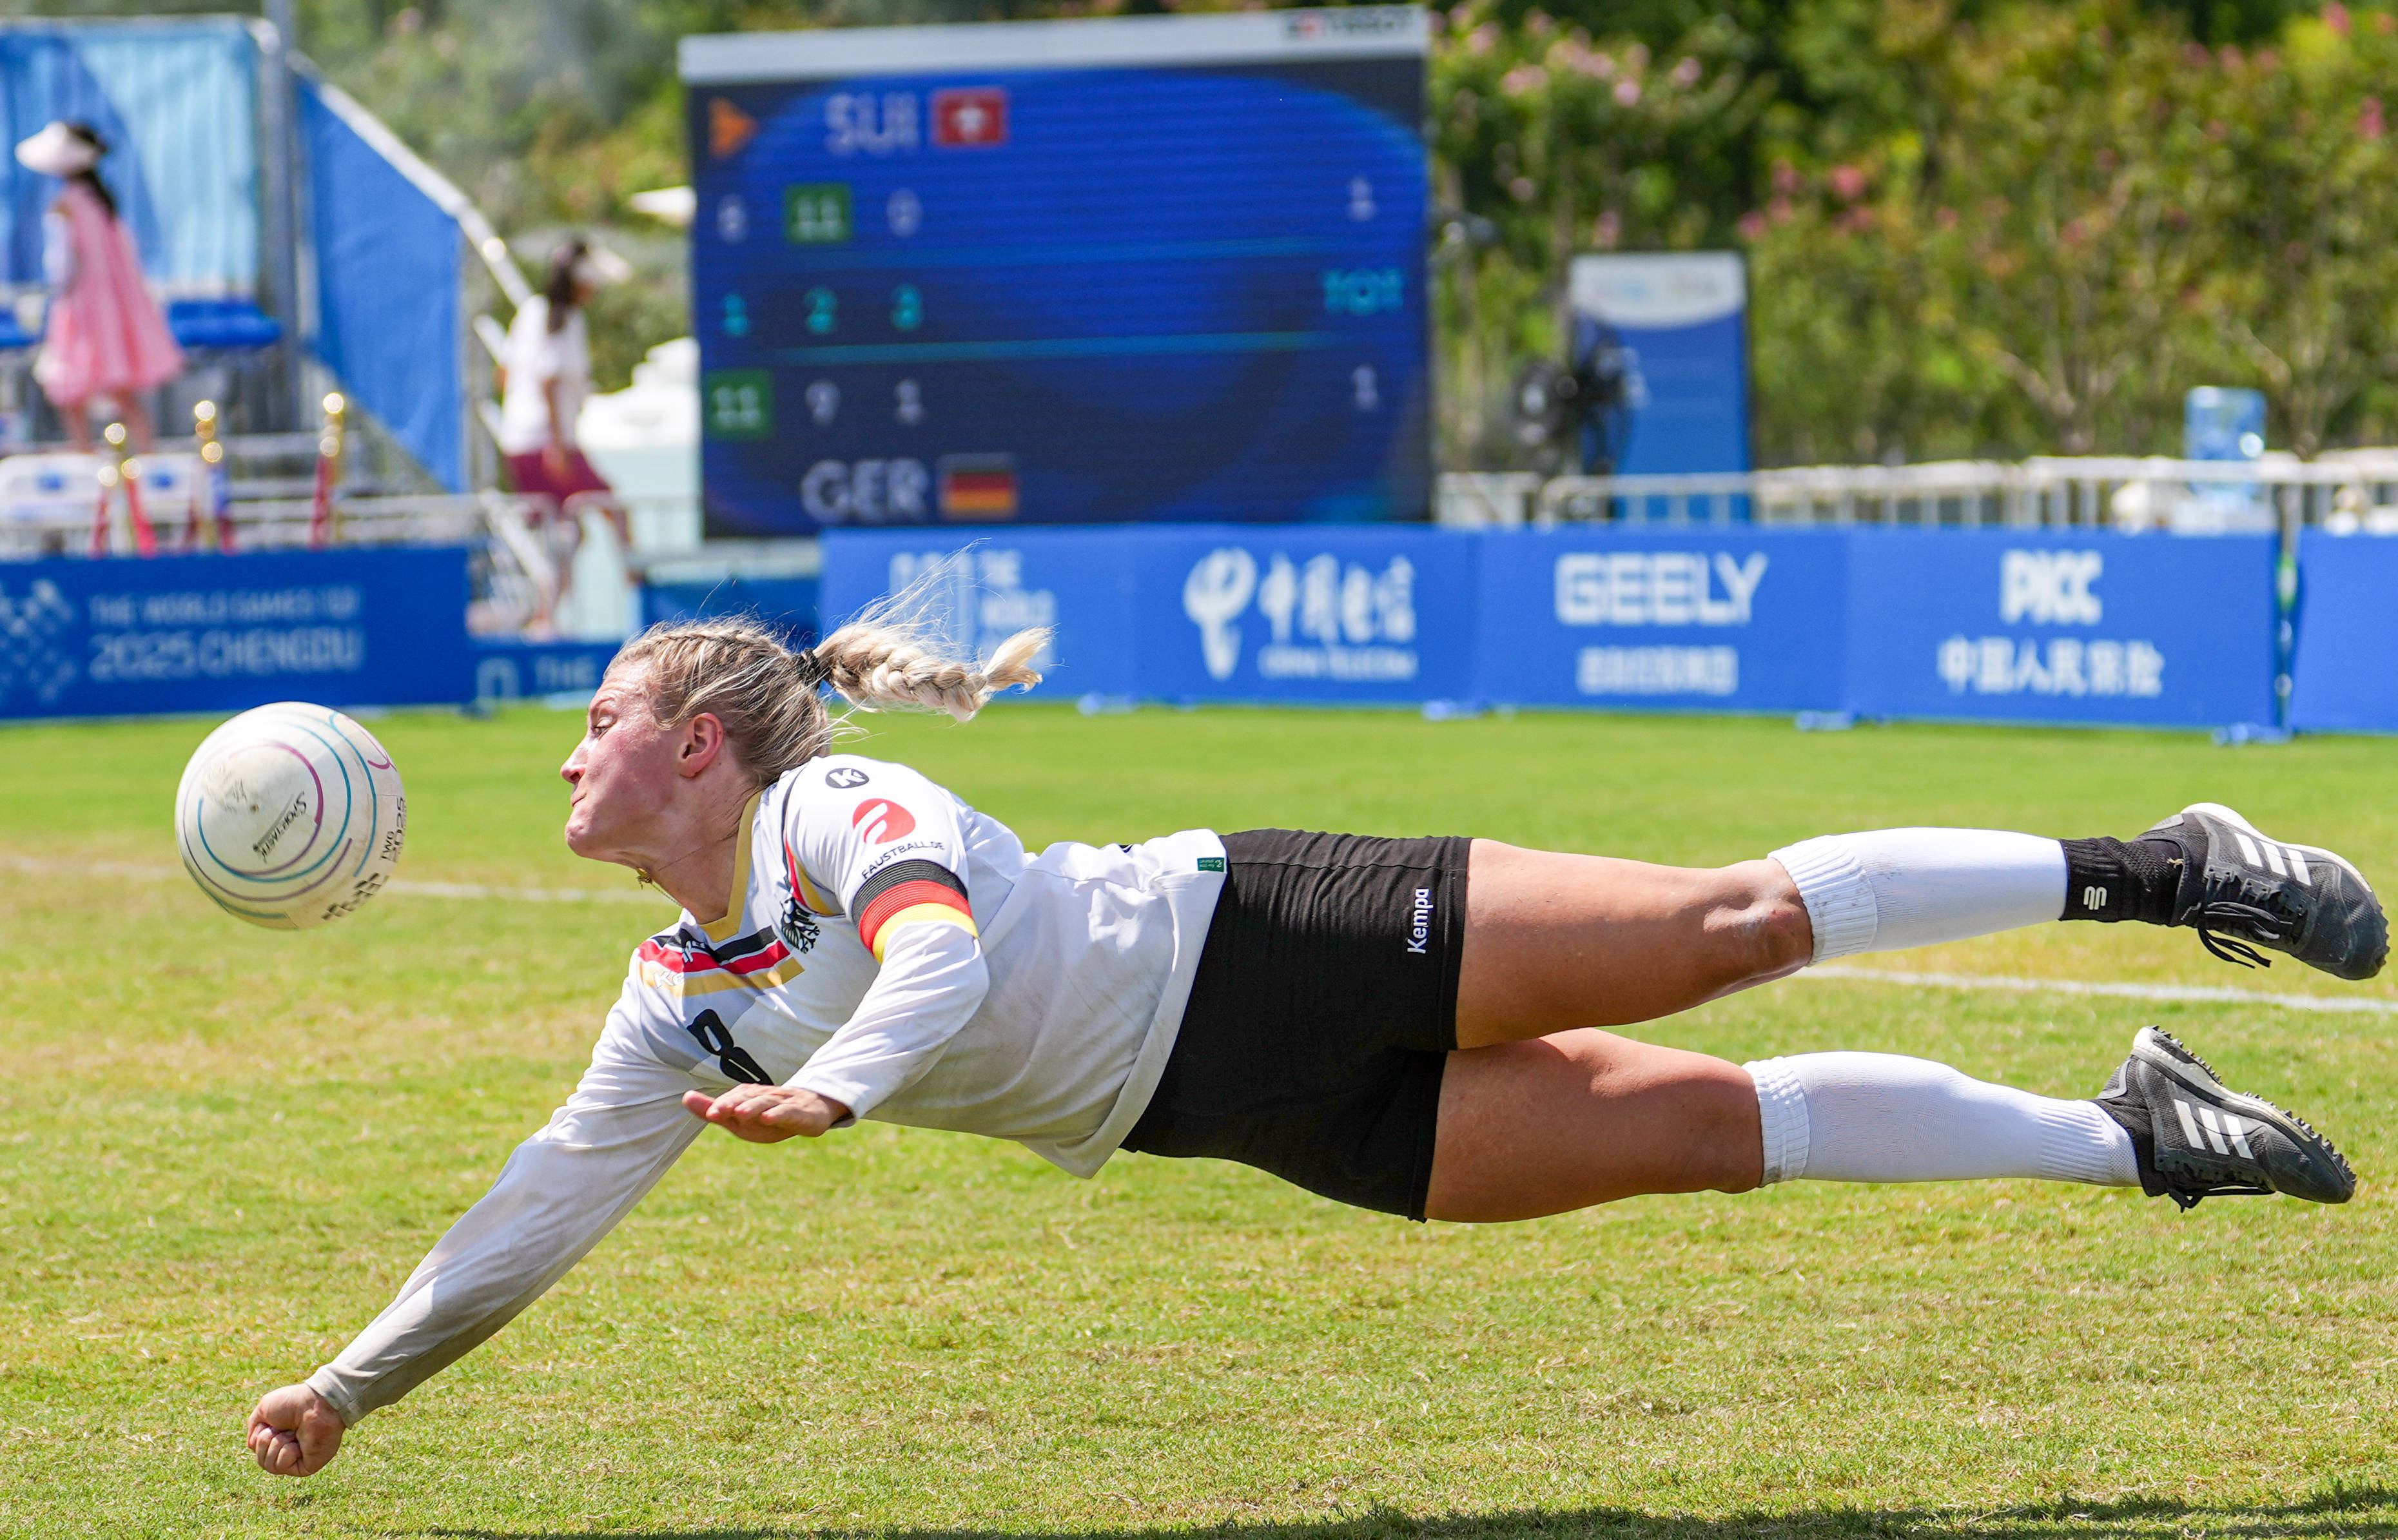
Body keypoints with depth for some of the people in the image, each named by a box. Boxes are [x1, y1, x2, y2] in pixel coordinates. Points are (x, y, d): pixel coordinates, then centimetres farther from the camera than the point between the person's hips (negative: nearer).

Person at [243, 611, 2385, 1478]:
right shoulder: (677, 1011, 10)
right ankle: (2129, 1141, 9)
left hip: (1259, 947, -6)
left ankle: (2140, 871, 0)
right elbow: (538, 1214, 13)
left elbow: (938, 958, -30)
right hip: (1234, 1109, 6)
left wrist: (838, 1084, -48)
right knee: (1693, 1127, 2)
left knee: (1723, 930, -13)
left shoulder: (846, 809, -13)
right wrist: (354, 1385, 9)